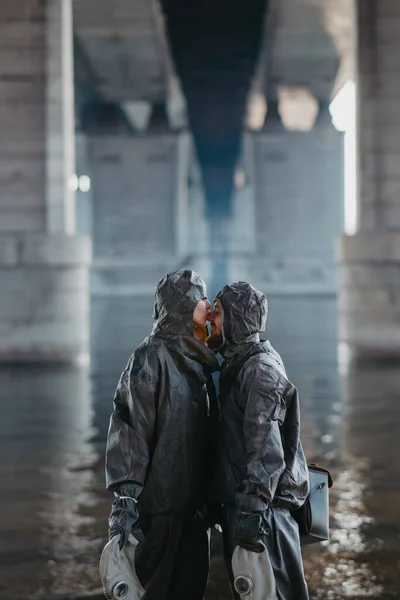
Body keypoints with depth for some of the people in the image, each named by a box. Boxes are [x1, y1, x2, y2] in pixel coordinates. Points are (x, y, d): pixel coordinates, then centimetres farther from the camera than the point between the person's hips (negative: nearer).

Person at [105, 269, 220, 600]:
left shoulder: (197, 360, 12)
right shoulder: (152, 356, -12)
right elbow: (130, 426, -18)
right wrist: (126, 498, -23)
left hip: (194, 500, 8)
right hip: (160, 499, -8)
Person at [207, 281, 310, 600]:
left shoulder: (260, 369, -15)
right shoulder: (238, 364, 16)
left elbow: (266, 449, -22)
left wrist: (251, 509, -25)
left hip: (263, 507, -10)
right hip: (239, 502, 10)